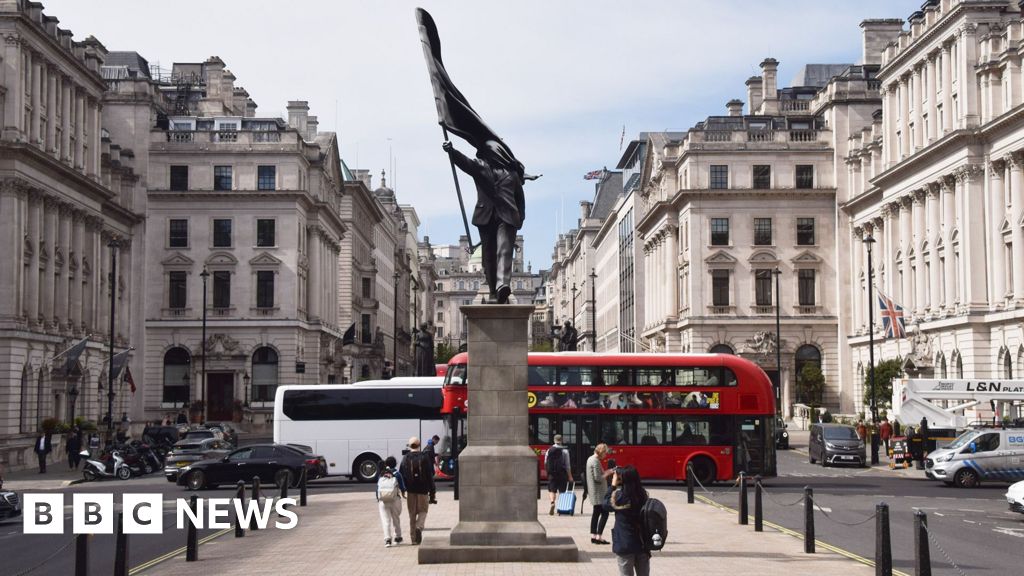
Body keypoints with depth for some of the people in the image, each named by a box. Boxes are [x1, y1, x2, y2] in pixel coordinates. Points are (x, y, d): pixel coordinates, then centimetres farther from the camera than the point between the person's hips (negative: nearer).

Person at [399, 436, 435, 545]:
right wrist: (432, 490, 1)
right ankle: (419, 527, -17)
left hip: (410, 490, 1)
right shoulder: (424, 457, -4)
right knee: (422, 511, 11)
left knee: (412, 513, 10)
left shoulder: (405, 458, -1)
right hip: (422, 489, -1)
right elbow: (430, 475, -4)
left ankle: (414, 538, 11)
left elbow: (401, 475, 0)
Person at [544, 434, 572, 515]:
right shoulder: (564, 451, -5)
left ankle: (552, 502, -19)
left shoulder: (549, 451, 2)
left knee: (552, 490, 7)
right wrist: (570, 476, 1)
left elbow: (546, 463, 8)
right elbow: (567, 465, -5)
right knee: (562, 491, 9)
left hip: (551, 474, 1)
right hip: (562, 474, -1)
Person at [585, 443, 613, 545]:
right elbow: (598, 478, -22)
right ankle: (598, 537, -11)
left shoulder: (590, 459, 13)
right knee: (604, 513, -9)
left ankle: (593, 536, 14)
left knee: (596, 513, 13)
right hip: (599, 492, -10)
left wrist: (605, 472, 10)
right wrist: (607, 473, -9)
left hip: (594, 492, 10)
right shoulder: (596, 461, -18)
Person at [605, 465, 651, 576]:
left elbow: (606, 504, 1)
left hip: (625, 544, -4)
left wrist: (613, 485, 6)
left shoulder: (620, 496, -17)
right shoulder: (642, 495, -4)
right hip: (642, 543, 4)